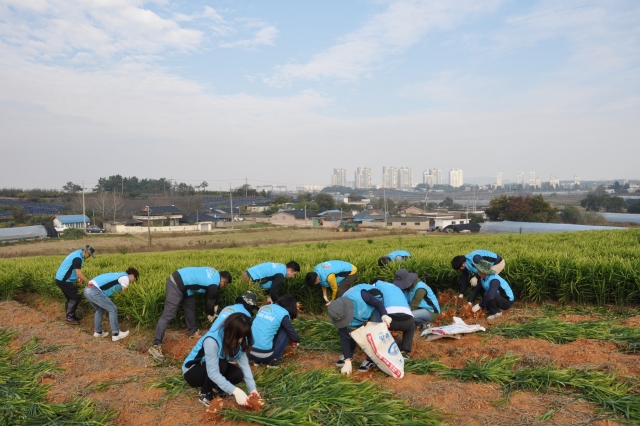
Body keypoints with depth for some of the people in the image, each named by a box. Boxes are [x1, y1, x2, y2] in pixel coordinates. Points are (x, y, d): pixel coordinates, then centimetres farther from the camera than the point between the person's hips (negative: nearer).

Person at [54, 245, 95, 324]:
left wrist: (78, 278, 6)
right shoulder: (77, 258, -22)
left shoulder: (77, 254, 11)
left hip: (61, 279, 10)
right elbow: (79, 273, -23)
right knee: (75, 298, -4)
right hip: (63, 281, -10)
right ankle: (69, 317, 0)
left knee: (70, 298, 16)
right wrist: (88, 283, -14)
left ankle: (70, 316, 23)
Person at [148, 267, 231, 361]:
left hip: (177, 278, 10)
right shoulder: (214, 285, -12)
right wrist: (211, 314, 22)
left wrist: (215, 306, 35)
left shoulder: (215, 273, 13)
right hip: (177, 285, -10)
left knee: (190, 305, 20)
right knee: (168, 315, -12)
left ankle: (193, 333, 33)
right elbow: (209, 301, 3)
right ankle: (155, 346, -13)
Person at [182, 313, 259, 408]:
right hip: (192, 371, -6)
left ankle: (214, 389, 5)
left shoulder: (237, 339, -16)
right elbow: (212, 373, -39)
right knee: (221, 364, -34)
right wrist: (235, 391, -45)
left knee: (238, 374, -21)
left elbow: (244, 363, -18)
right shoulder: (212, 340, -36)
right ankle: (205, 395, -10)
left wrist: (252, 388, -29)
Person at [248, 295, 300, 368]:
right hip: (264, 354, -6)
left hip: (248, 352, 6)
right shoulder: (283, 314, -3)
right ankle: (274, 360, 8)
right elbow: (294, 336, 2)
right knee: (285, 331, 10)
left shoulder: (264, 307, 15)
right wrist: (297, 340, 27)